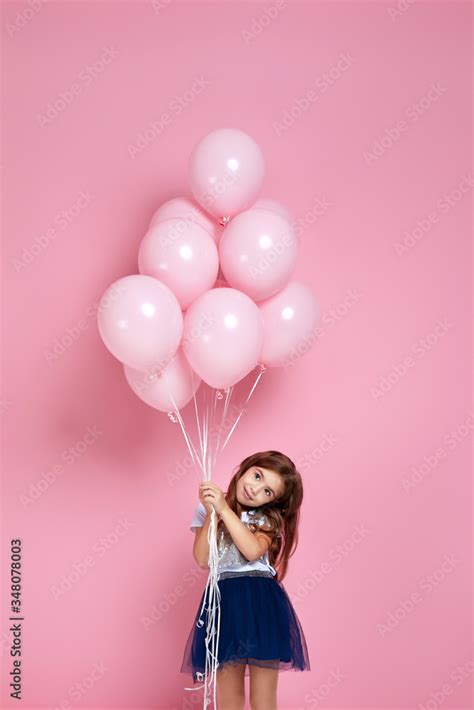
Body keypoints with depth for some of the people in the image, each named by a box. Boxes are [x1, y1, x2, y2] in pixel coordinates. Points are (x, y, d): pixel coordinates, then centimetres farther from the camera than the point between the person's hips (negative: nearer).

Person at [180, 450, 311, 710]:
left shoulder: (268, 519, 5)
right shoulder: (207, 510, 7)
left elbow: (253, 550, -15)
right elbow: (203, 560, -5)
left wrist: (224, 509, -17)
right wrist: (211, 513, -13)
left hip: (261, 605, -1)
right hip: (224, 603, 1)